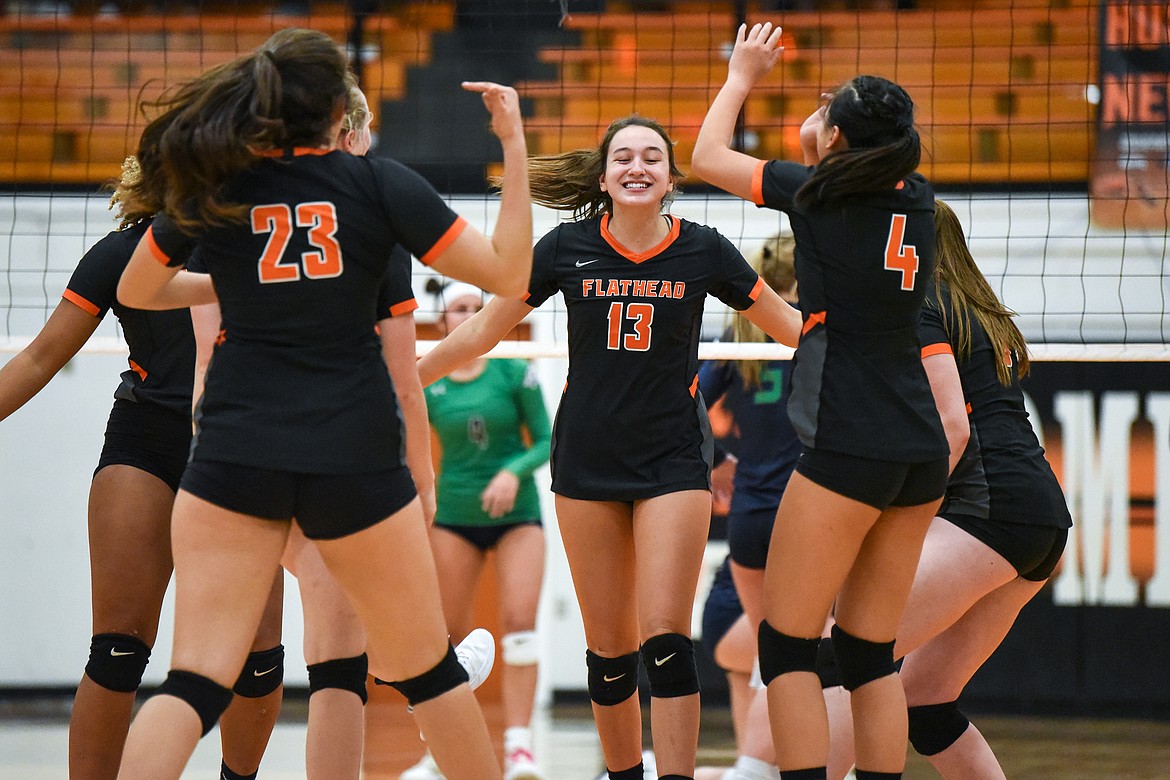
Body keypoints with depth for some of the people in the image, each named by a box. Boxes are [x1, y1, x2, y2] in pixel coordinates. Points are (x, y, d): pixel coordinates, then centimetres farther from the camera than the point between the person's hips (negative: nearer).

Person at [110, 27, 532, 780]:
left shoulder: (211, 187, 3)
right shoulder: (377, 183, -3)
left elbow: (137, 289, 19)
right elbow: (507, 271, -4)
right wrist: (514, 145, 1)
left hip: (234, 458, 1)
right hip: (355, 458, -1)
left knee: (195, 682, -4)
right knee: (425, 667, 15)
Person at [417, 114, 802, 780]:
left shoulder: (703, 251, -4)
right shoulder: (568, 248, -3)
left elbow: (789, 323, 9)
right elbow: (482, 332, 5)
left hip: (674, 457, -1)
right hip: (588, 463, 1)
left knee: (665, 637, -14)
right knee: (609, 647, 3)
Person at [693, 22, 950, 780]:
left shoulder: (821, 193, -6)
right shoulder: (918, 201, 9)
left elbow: (709, 158, 9)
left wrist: (742, 77, 22)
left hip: (846, 452, -7)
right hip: (922, 452, 7)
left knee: (787, 644, 0)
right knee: (871, 654, 10)